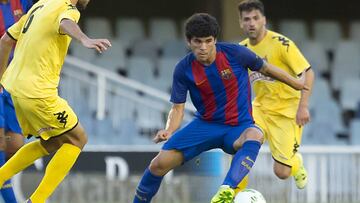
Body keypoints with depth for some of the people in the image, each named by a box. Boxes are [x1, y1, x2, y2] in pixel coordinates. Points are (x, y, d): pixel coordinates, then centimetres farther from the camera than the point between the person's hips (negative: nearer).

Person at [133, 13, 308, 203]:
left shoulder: (234, 53, -13)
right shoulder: (184, 69, -8)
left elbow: (265, 68, 4)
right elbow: (178, 107, -1)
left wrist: (297, 84, 16)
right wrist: (169, 130, -22)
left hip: (239, 127, -2)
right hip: (205, 124, 2)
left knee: (254, 135, -40)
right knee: (160, 164, -14)